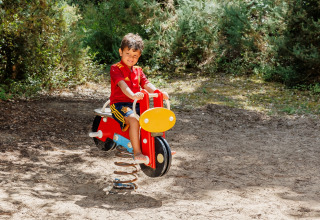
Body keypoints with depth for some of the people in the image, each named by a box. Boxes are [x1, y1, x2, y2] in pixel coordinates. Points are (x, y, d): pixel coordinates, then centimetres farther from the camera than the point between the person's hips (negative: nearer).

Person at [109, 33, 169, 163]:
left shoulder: (138, 70, 18)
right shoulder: (116, 69, -5)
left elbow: (146, 84, 7)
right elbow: (122, 84, -23)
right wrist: (132, 95, -43)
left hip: (136, 104, 7)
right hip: (119, 104, -7)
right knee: (133, 120, -34)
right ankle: (137, 153, -34)